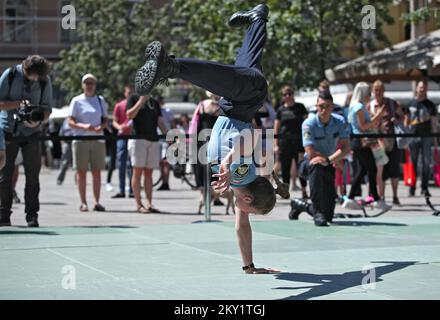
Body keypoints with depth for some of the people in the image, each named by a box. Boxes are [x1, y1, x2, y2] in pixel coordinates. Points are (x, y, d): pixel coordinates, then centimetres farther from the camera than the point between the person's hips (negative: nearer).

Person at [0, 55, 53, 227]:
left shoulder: (45, 81, -4)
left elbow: (47, 109, 1)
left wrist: (38, 120, -19)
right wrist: (19, 104, -22)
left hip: (31, 133, 1)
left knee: (33, 176, -1)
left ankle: (32, 216, 6)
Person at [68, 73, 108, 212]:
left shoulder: (101, 100, 13)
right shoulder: (77, 101, 3)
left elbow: (105, 119, 13)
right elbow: (70, 121, -1)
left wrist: (101, 127, -9)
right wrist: (83, 126, -19)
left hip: (98, 140, 2)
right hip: (81, 140, -2)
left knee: (96, 172, 2)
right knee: (81, 172, -1)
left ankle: (97, 202, 4)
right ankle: (83, 202, 2)